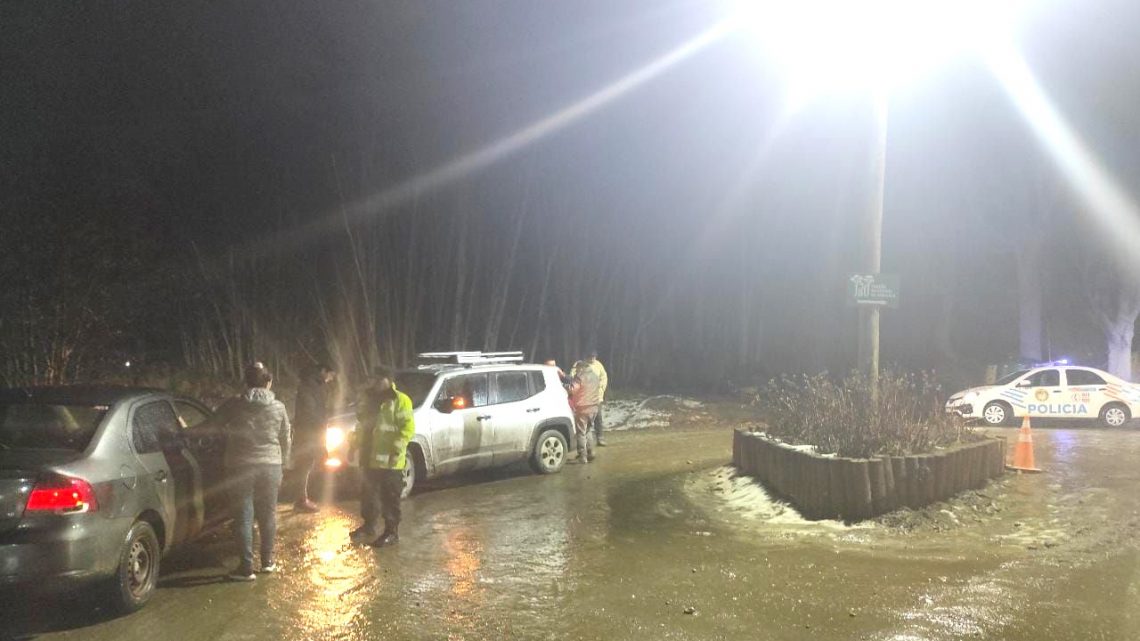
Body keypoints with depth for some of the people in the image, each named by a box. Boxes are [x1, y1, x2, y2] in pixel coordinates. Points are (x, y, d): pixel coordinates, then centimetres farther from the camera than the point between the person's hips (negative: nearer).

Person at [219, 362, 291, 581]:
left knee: (244, 516, 3)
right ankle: (267, 561, 22)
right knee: (268, 513, 14)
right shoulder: (278, 407, 1)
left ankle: (246, 566, 3)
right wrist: (282, 461, 23)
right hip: (271, 465, 2)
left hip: (240, 466, -2)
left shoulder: (233, 406, -5)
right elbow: (286, 439, 9)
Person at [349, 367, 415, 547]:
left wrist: (397, 448, -23)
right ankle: (368, 527, 31)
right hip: (369, 458, 8)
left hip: (389, 461, -8)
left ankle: (391, 532, 8)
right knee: (368, 495, 18)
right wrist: (355, 443, 19)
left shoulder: (399, 400, -11)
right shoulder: (368, 399, 13)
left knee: (390, 498, 0)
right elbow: (361, 425, 26)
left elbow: (408, 427, -17)